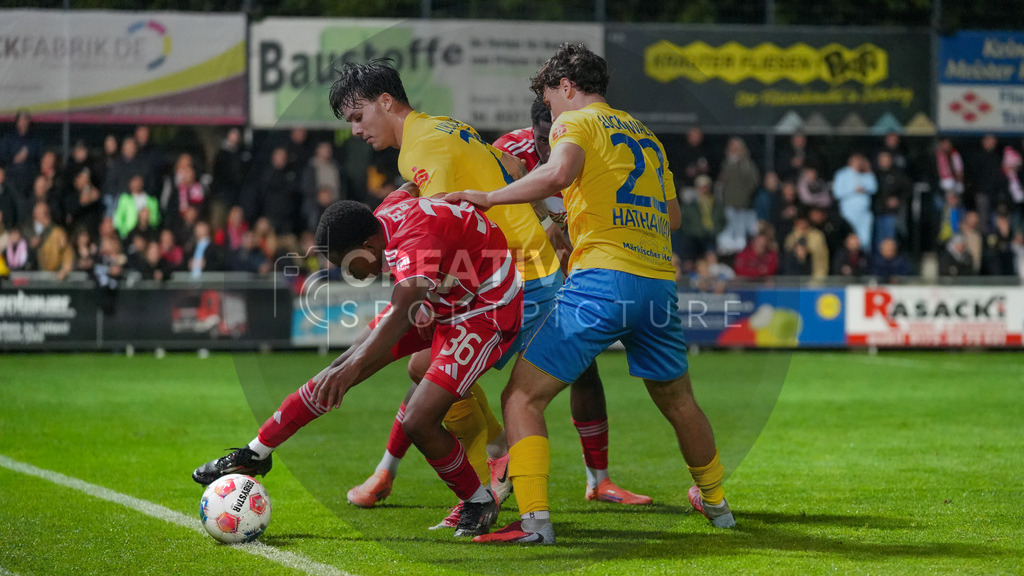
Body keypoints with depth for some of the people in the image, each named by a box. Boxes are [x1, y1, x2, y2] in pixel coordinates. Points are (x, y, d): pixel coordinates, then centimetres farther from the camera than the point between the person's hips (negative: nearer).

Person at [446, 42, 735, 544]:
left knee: (522, 396, -3)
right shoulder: (645, 135, 24)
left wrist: (489, 198, -10)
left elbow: (559, 172, -19)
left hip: (602, 279, -7)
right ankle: (715, 502, 42)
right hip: (660, 281, 7)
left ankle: (534, 519, -17)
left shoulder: (576, 121, 3)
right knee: (677, 401, 28)